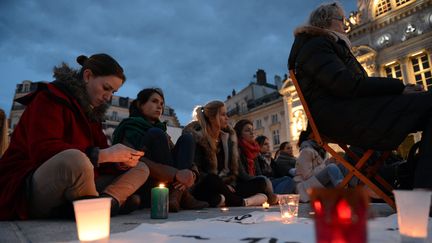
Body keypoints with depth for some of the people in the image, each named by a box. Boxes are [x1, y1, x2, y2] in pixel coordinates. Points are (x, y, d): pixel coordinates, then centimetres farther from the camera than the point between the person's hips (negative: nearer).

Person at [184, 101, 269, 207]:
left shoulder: (228, 137, 11)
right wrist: (221, 185, -21)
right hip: (203, 188, -6)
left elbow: (235, 167, 11)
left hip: (227, 185, 6)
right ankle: (243, 202, -24)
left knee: (260, 184, -11)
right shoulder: (197, 137, -8)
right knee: (212, 180, -39)